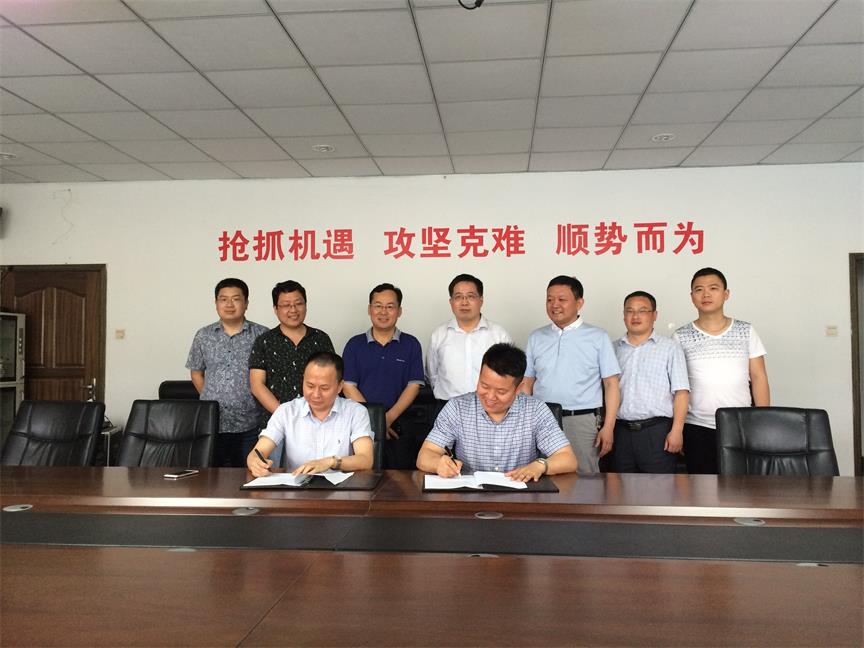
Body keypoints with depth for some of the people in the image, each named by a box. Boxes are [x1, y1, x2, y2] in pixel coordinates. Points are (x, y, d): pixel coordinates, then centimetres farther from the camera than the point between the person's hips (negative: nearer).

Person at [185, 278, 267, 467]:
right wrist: (210, 397, 7)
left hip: (249, 426, -2)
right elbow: (196, 373, 16)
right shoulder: (203, 336, 8)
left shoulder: (261, 335, 0)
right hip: (211, 423, 2)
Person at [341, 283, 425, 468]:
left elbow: (413, 386, 0)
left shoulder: (411, 344, 6)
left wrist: (389, 418, -13)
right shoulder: (355, 344, 6)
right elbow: (349, 387, 0)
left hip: (399, 427, 0)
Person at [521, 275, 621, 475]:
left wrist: (608, 427, -7)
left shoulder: (598, 337, 3)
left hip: (583, 421, -2)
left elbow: (611, 385, 1)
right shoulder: (536, 338, 12)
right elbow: (527, 384, 13)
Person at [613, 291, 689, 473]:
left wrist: (677, 430, -10)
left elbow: (681, 392, -2)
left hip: (657, 431, -3)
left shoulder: (670, 347, 3)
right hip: (621, 431, 3)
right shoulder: (614, 349, 13)